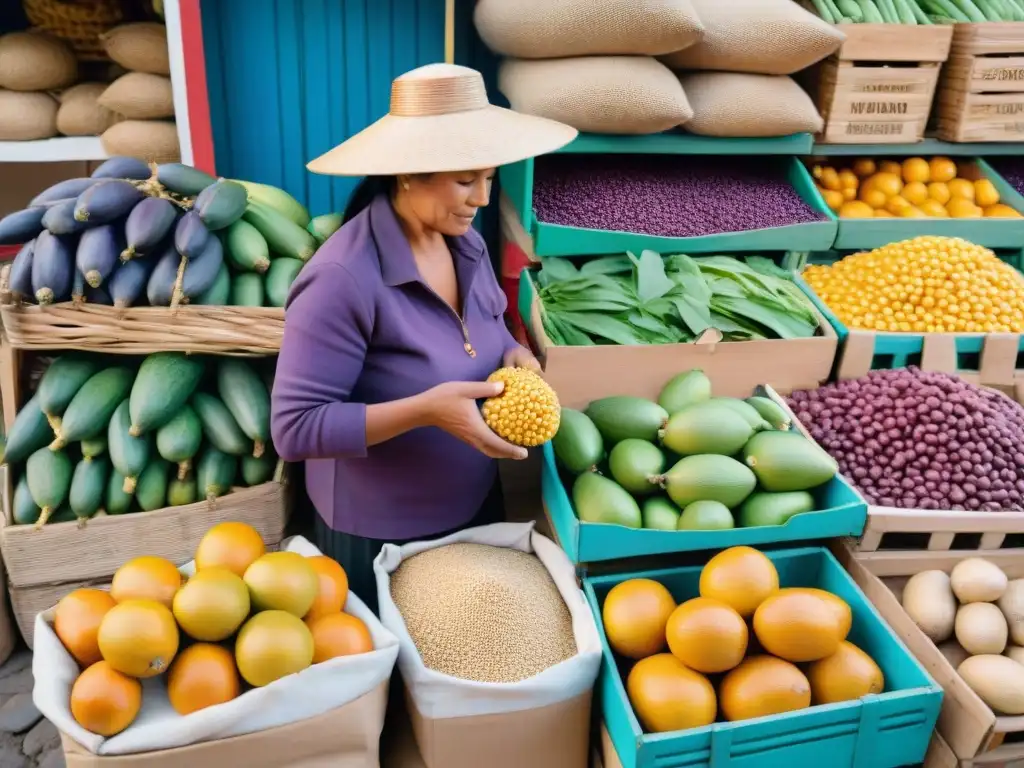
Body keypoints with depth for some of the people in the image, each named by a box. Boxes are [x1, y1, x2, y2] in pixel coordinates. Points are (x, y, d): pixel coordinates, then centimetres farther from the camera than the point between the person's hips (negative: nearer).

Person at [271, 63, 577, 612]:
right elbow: (295, 428, -27)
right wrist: (425, 409, -34)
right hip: (380, 537, -7)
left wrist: (515, 357, -12)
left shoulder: (466, 243, -5)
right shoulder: (343, 278, -29)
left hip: (476, 507, 7)